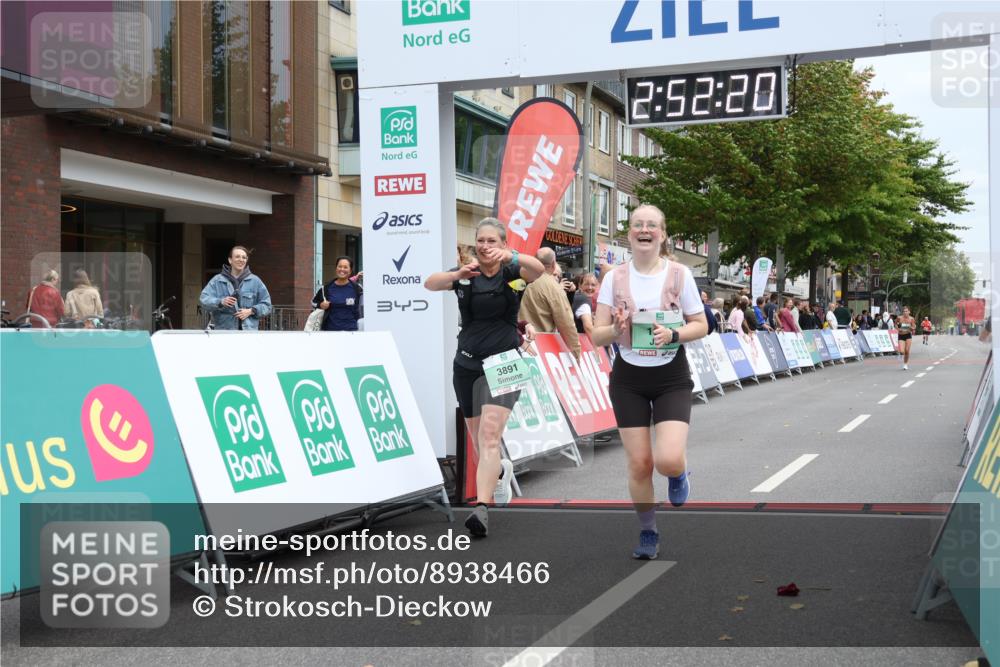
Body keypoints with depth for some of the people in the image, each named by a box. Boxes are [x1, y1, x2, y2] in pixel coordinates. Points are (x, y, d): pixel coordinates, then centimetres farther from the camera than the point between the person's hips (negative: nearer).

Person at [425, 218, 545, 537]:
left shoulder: (512, 271, -3)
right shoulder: (465, 274, 4)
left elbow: (538, 269, -24)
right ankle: (501, 472, 46)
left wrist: (511, 257, -44)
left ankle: (482, 508, -29)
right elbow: (430, 283, -11)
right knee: (479, 441, 14)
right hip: (467, 365, 4)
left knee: (490, 435, -21)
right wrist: (458, 275, -31)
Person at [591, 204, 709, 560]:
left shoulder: (679, 274, -4)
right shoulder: (615, 278, -1)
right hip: (628, 378, 2)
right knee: (639, 463, 1)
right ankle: (648, 533, 23)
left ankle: (679, 472, 21)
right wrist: (616, 329, -23)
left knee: (668, 460, -18)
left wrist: (673, 335, -20)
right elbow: (597, 336, -1)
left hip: (671, 376, -1)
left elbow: (701, 326, 0)